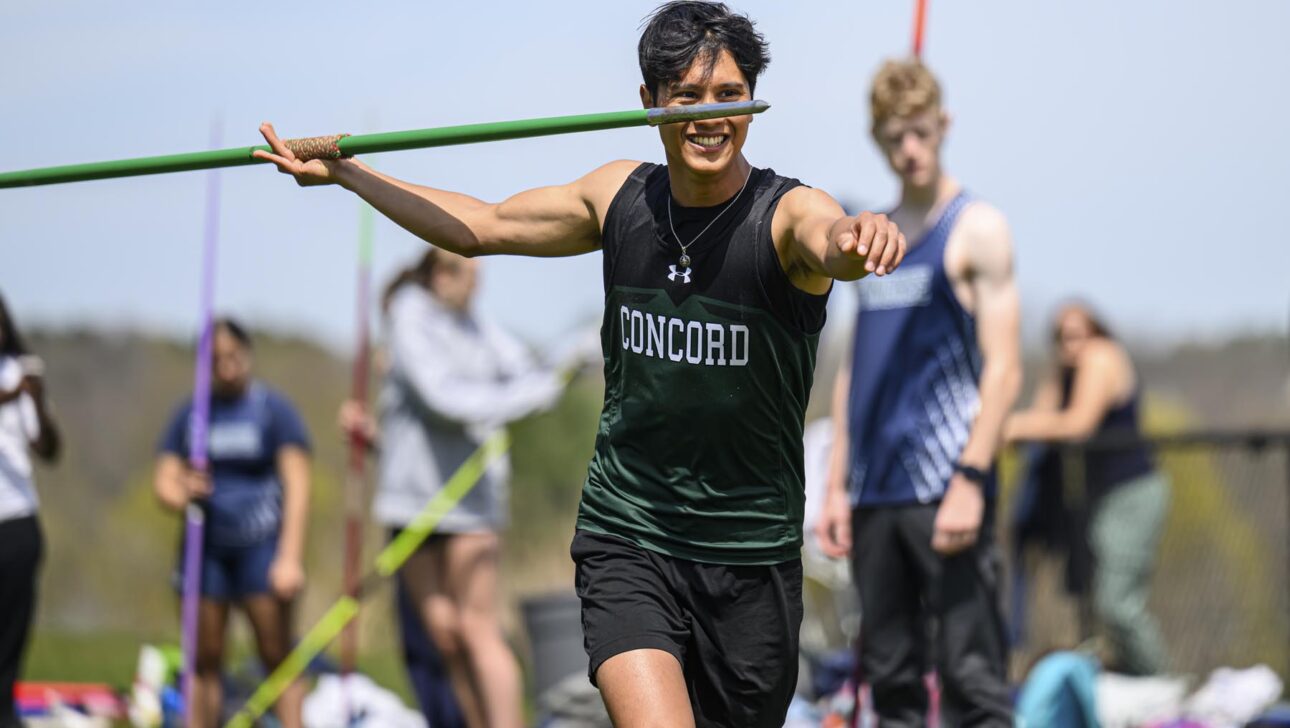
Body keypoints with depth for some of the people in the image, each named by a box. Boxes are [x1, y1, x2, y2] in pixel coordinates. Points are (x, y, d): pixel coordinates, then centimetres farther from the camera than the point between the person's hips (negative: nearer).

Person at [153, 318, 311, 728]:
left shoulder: (273, 410, -1)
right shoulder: (190, 414, 10)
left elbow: (297, 485, -6)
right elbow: (164, 479, 12)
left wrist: (290, 556, -15)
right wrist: (178, 493, -14)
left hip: (261, 545, -3)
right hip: (206, 547, 3)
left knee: (277, 657, -7)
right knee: (205, 662, 4)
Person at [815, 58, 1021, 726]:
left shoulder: (976, 230, -2)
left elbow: (1003, 369, -8)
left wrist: (970, 480, -17)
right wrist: (838, 487, 12)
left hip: (946, 492, -6)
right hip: (874, 493, 6)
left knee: (970, 673, -9)